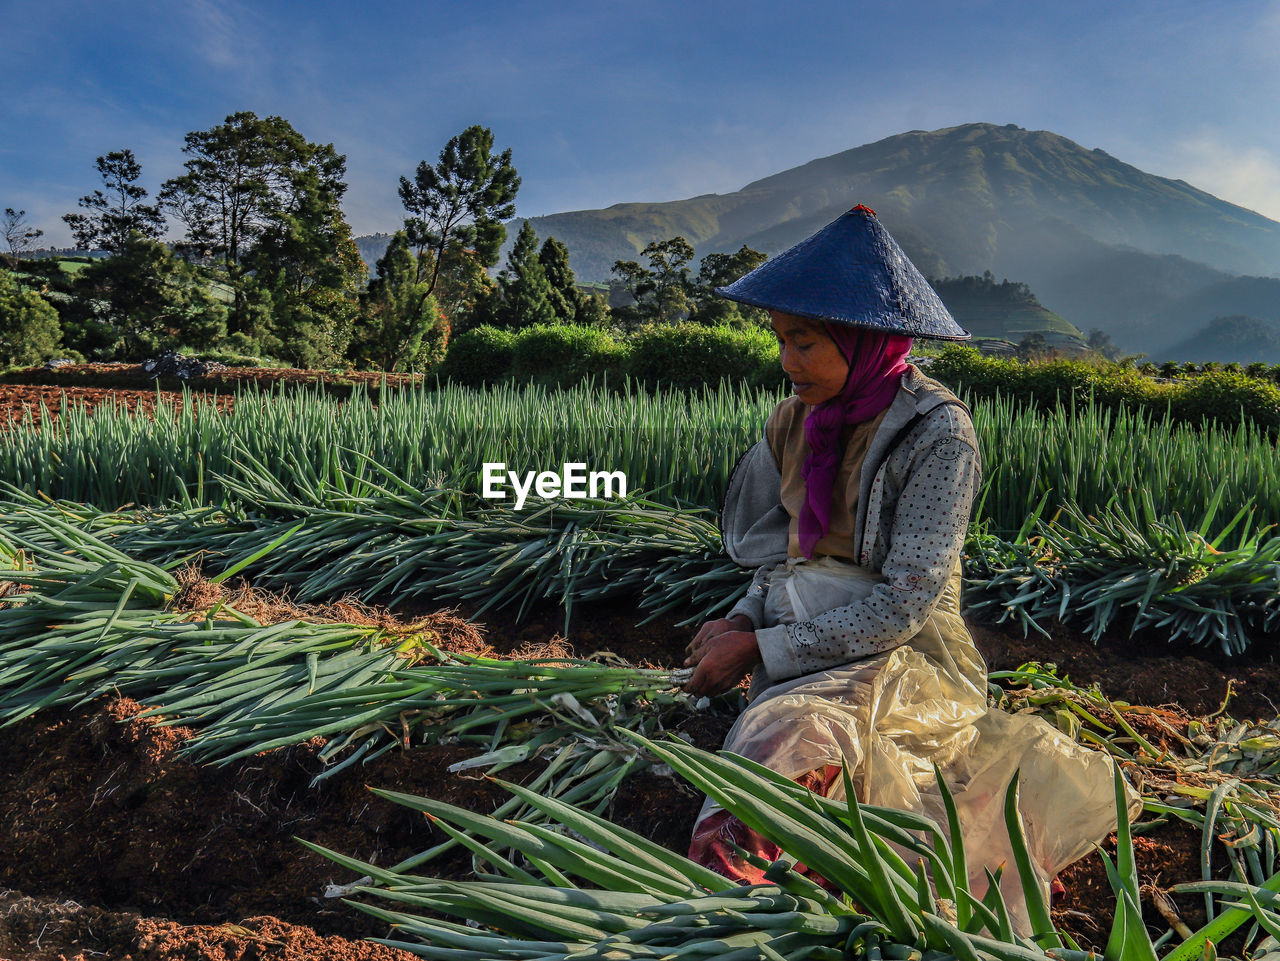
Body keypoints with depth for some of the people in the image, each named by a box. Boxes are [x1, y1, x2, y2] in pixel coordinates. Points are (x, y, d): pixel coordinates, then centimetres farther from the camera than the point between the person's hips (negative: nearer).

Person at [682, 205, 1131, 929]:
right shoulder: (799, 420, 6)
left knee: (785, 743, -33)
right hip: (808, 657, 6)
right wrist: (742, 620, -4)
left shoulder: (937, 433, -14)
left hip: (903, 658, -6)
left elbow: (905, 604, -18)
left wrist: (762, 649, -16)